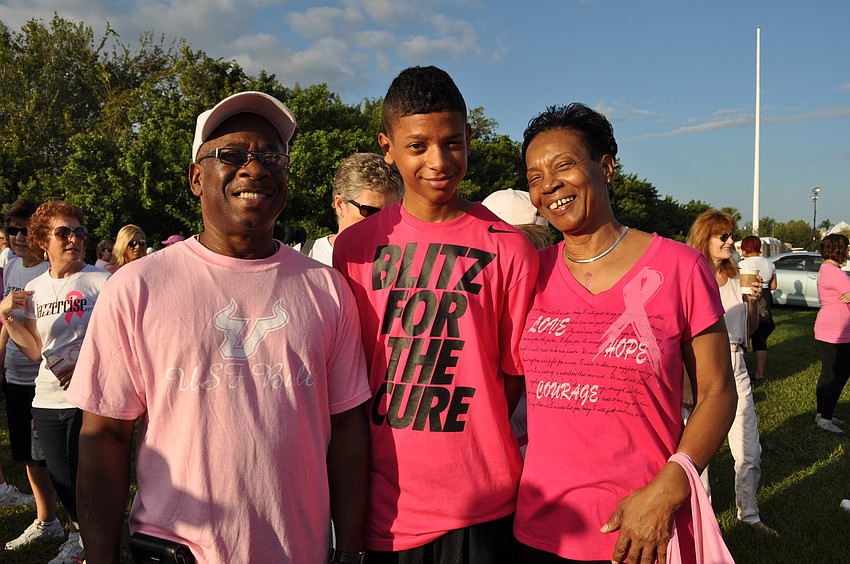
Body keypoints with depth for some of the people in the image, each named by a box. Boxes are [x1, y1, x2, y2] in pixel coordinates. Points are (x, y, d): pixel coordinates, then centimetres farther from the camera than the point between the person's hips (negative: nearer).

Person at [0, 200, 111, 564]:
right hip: (47, 401, 5)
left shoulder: (101, 282, -8)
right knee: (61, 481, 17)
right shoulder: (34, 289, 8)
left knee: (83, 480, 1)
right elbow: (36, 351, 9)